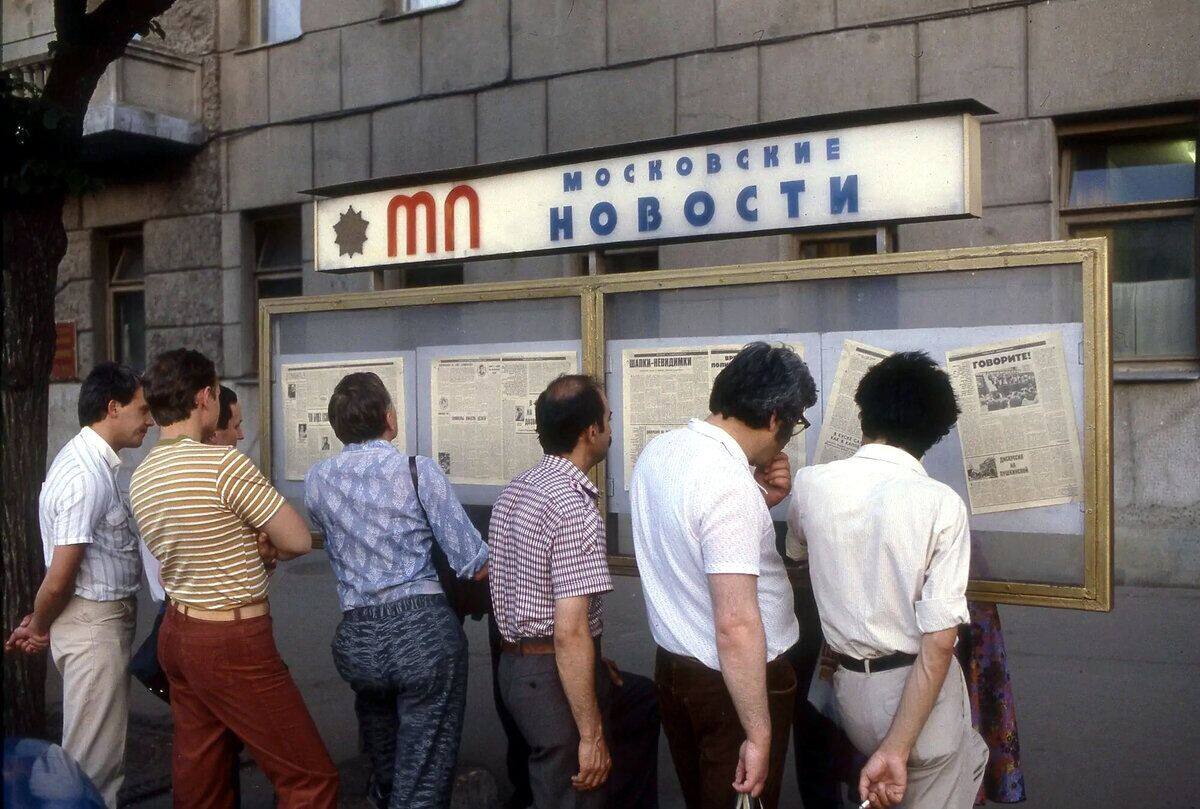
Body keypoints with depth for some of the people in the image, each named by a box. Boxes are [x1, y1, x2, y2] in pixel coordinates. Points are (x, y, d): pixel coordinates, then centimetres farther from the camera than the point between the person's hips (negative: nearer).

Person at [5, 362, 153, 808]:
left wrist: (38, 621, 15)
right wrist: (38, 627, -4)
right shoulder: (87, 476, -23)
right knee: (94, 759, 0)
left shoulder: (89, 461, 11)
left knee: (101, 753, 20)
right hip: (94, 624, -10)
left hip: (105, 619, 10)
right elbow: (60, 577, -20)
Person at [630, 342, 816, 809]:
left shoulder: (658, 451, -1)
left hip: (673, 664, 8)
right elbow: (737, 625, -31)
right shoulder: (730, 484, -28)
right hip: (734, 682, -8)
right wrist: (759, 734, -25)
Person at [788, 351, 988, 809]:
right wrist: (896, 749, -19)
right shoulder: (942, 504, -19)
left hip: (850, 686, 4)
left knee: (969, 756, 30)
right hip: (920, 690, -4)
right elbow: (939, 641, -22)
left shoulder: (810, 484, -10)